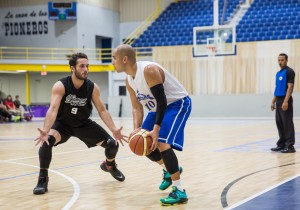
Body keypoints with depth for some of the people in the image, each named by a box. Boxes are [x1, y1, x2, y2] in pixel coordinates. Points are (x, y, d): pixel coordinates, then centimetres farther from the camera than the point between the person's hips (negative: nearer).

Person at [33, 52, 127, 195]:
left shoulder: (93, 87, -17)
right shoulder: (60, 86, -27)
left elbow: (102, 110, -12)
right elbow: (53, 109, -37)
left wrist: (114, 130, -24)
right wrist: (45, 131, -53)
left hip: (84, 124, 3)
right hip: (63, 123, -3)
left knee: (112, 144, -3)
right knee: (46, 141, -32)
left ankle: (110, 166, 33)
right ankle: (42, 179, -16)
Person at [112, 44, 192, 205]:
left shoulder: (149, 70, -29)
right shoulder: (129, 80, -1)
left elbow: (162, 101, -30)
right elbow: (137, 108, 3)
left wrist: (156, 129, -35)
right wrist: (137, 130, -14)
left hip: (178, 104, -9)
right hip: (158, 108, 10)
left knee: (162, 143, -25)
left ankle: (179, 191, -19)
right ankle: (169, 171, 33)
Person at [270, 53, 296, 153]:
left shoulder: (289, 72, -9)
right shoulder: (278, 73, 17)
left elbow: (290, 87, -17)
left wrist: (286, 101, -24)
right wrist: (273, 102, 17)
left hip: (285, 101, -9)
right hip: (278, 101, 9)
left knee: (287, 123, -7)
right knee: (279, 123, 11)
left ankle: (290, 146, -4)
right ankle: (282, 144, 18)